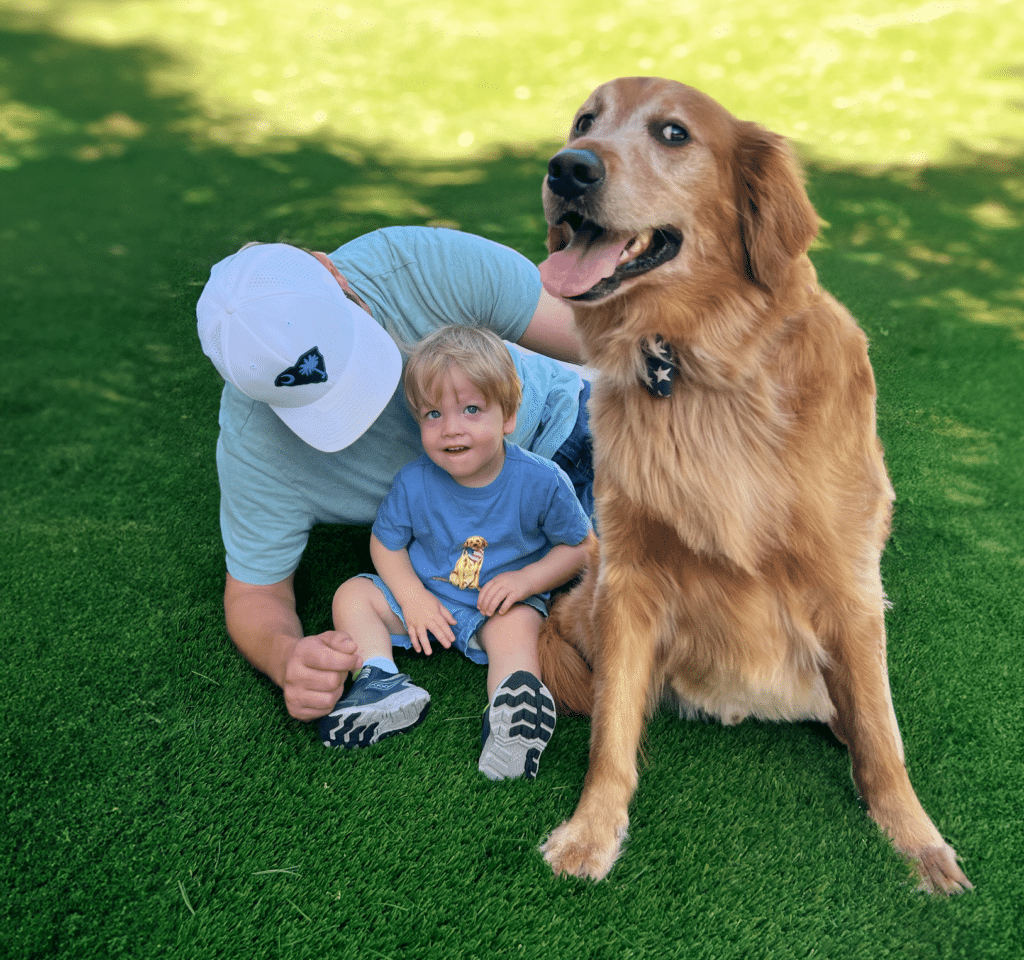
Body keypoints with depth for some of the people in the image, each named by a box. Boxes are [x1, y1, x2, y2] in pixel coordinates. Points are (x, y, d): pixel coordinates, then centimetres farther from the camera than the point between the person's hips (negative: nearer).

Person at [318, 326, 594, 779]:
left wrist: (527, 579, -20)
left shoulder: (541, 481, -19)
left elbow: (580, 544, -6)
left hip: (503, 603, -3)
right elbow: (386, 541, 1)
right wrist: (412, 596, -14)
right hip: (425, 594, 4)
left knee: (516, 629, -34)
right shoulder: (414, 482, -14)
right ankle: (383, 681, -27)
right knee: (353, 595, -10)